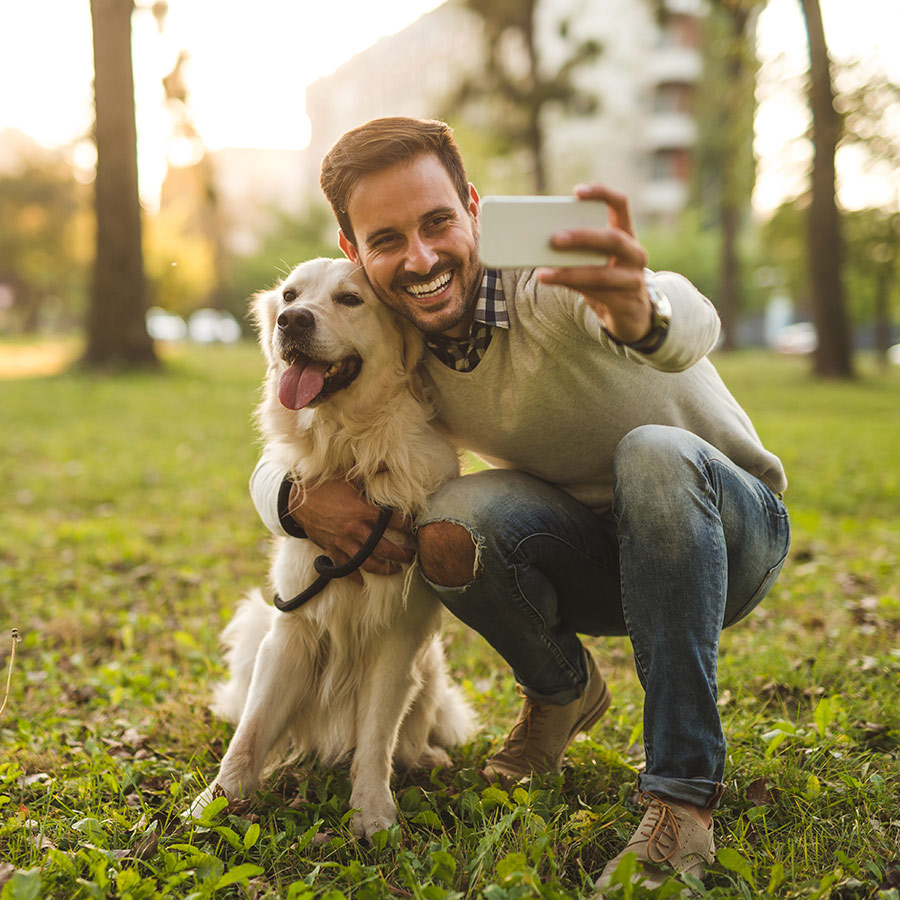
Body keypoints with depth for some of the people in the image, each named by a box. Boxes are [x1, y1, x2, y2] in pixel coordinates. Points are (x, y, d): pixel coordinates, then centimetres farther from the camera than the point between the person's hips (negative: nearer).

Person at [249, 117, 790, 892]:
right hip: (591, 563, 3)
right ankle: (562, 692, 4)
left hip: (724, 532, -3)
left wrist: (640, 311, -73)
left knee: (654, 454, -37)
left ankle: (683, 796, -29)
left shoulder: (552, 272, -26)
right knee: (452, 526, -28)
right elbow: (274, 468, 0)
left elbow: (692, 324, -48)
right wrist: (303, 499, -25)